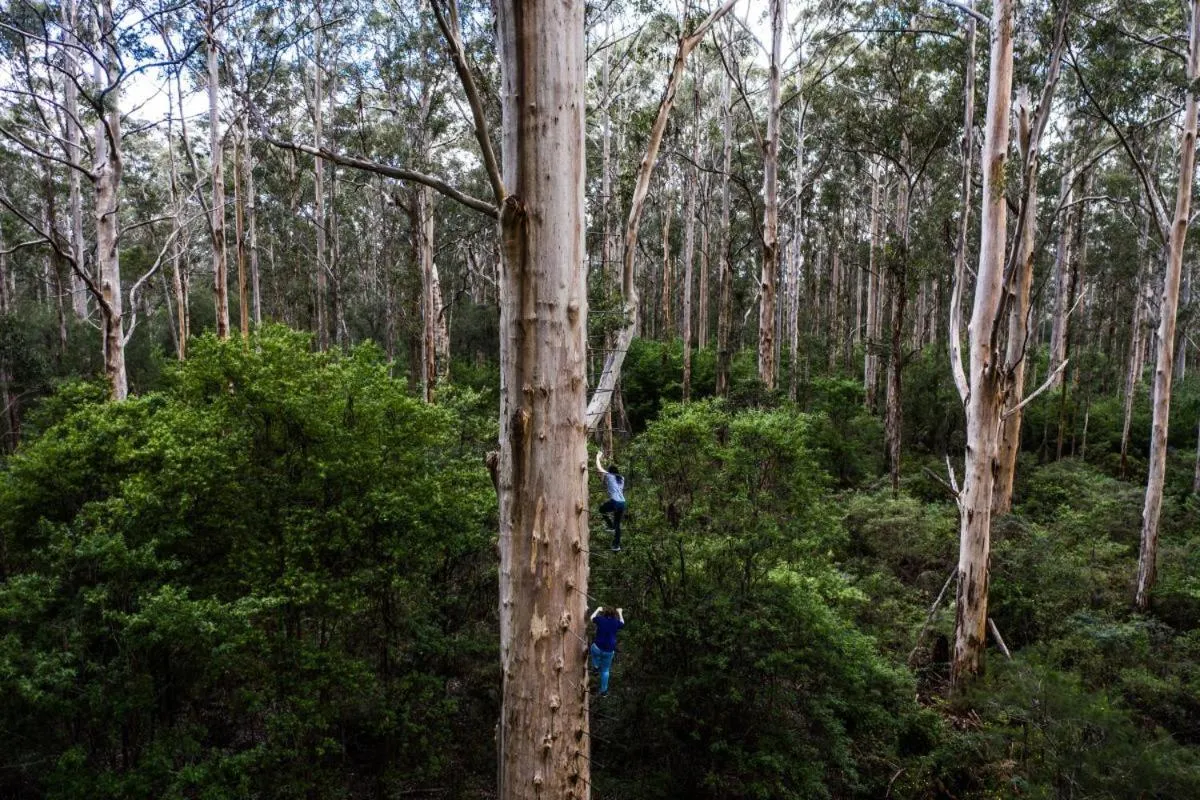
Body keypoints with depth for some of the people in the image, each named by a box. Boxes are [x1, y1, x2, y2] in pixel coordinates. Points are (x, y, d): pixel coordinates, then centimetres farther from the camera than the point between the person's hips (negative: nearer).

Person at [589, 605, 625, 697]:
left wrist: (598, 609, 26)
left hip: (598, 648, -1)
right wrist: (620, 613, 30)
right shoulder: (616, 623, -4)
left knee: (593, 648, 37)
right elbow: (622, 624, 20)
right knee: (605, 670, 19)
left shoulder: (600, 620, -8)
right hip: (609, 651, 1)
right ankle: (603, 691, 24)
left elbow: (592, 618, 13)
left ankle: (596, 665, 22)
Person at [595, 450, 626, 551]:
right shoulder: (621, 478, 18)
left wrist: (598, 457, 23)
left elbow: (599, 468, 11)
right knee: (618, 524, 14)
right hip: (622, 503, 6)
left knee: (602, 509, 25)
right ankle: (617, 546, 13)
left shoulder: (609, 476, 3)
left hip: (614, 502, -6)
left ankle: (611, 526, 12)